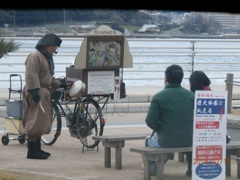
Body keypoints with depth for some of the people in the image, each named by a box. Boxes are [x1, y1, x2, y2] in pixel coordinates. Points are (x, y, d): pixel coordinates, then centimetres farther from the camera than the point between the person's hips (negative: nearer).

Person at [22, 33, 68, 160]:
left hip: (44, 92, 10)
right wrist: (34, 91, -28)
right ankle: (32, 151, -10)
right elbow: (31, 76, -21)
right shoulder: (35, 56, -13)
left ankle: (37, 149, 21)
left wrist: (60, 84, 14)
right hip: (36, 93, -10)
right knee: (36, 121, -11)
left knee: (41, 122, 13)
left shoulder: (47, 57, 19)